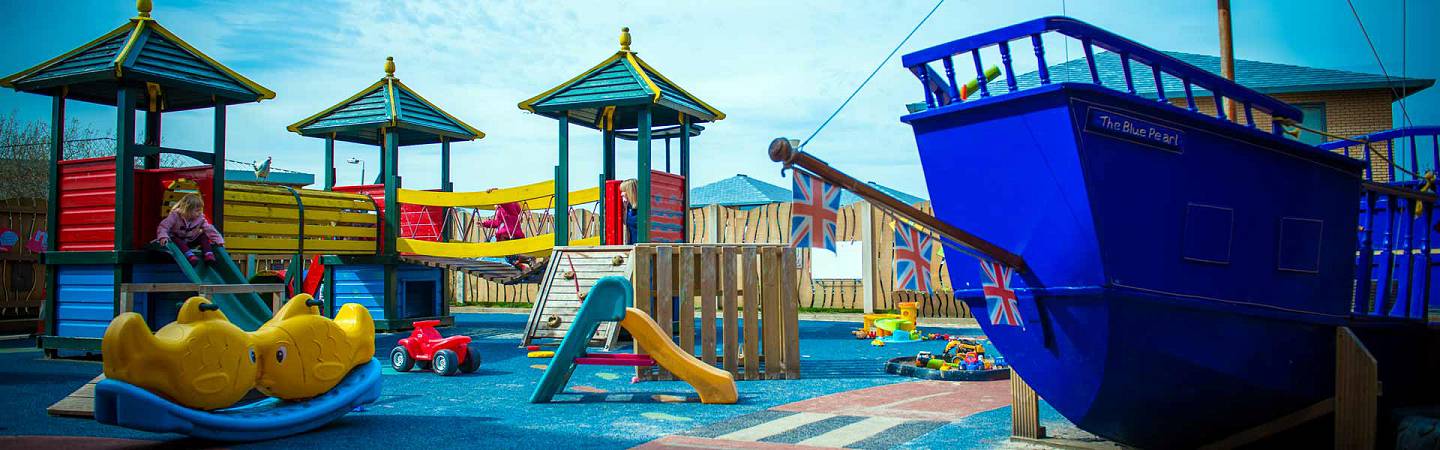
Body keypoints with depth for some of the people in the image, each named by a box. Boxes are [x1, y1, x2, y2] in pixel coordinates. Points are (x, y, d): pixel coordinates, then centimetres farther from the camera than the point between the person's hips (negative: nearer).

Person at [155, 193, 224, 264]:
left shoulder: (200, 218, -13)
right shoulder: (175, 216, -23)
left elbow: (209, 229, -13)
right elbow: (163, 227, -25)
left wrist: (218, 240, -21)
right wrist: (163, 237, -44)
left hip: (190, 241, 3)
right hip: (177, 238, -3)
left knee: (204, 236, -15)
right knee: (176, 240, -36)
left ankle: (208, 255, -29)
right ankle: (190, 255, -53)